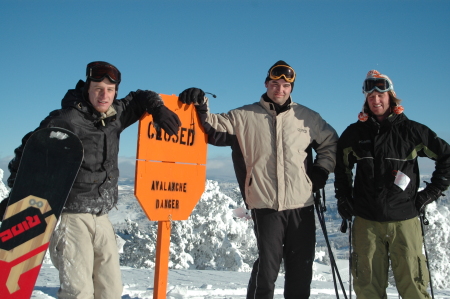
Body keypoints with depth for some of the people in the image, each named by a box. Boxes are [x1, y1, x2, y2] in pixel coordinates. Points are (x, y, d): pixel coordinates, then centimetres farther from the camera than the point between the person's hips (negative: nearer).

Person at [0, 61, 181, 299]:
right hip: (70, 217, -6)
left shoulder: (114, 115, 6)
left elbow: (140, 99, 23)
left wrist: (158, 110, 4)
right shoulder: (65, 120, -12)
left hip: (101, 218, 7)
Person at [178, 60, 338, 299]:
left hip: (302, 205, 3)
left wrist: (321, 170, 9)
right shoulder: (245, 117, 4)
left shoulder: (307, 117, 9)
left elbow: (330, 141, 21)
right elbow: (215, 129, 4)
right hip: (266, 205, -3)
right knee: (267, 265, -5)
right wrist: (201, 108, -13)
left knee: (301, 267, 11)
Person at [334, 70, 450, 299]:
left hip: (404, 220, -2)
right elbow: (341, 165, 20)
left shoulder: (411, 131, 0)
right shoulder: (354, 133, 7)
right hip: (366, 222, 2)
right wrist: (343, 198, 12)